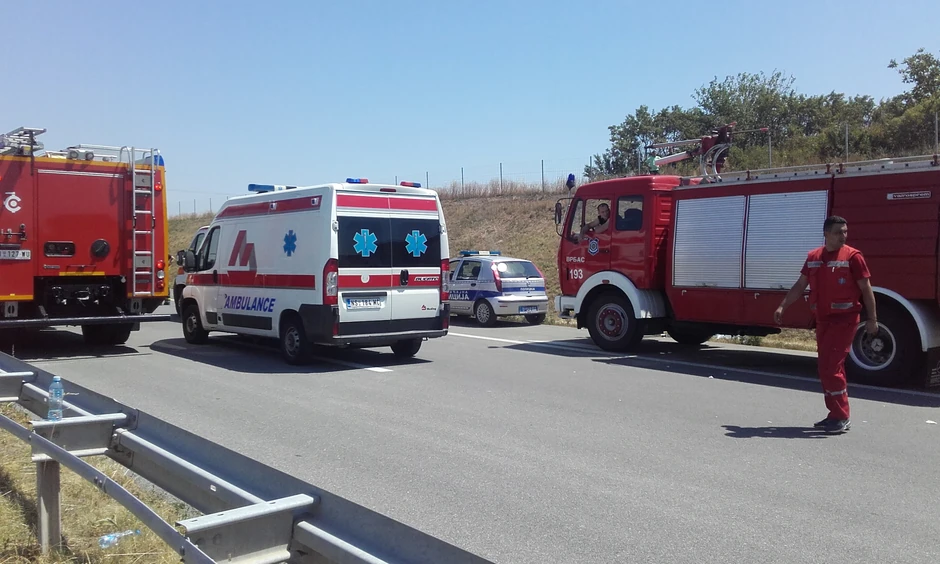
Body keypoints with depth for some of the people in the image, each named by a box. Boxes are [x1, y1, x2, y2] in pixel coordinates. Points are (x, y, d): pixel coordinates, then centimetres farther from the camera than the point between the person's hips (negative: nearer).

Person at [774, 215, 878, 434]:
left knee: (831, 366, -11)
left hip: (844, 319, -6)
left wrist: (872, 318, -10)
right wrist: (782, 306, 6)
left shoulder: (852, 256, -6)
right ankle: (835, 414, 21)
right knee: (826, 368, 11)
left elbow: (866, 289, -5)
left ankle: (842, 418, -3)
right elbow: (800, 286, 13)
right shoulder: (813, 257, 8)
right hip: (823, 320, 6)